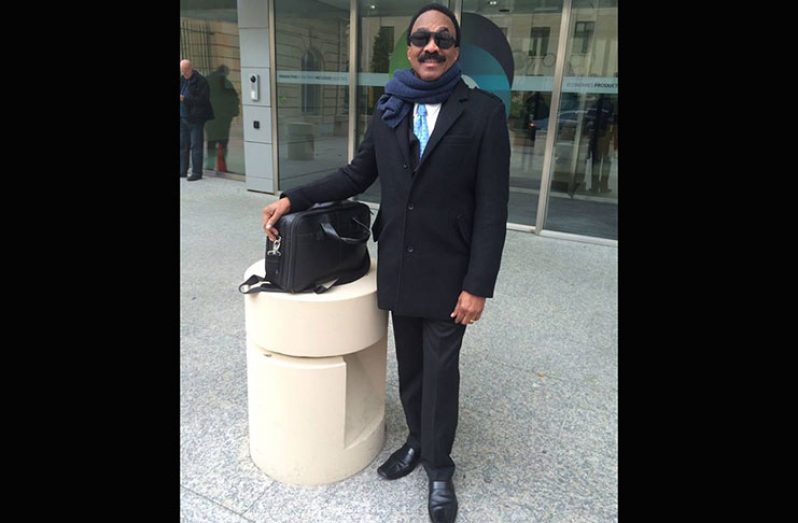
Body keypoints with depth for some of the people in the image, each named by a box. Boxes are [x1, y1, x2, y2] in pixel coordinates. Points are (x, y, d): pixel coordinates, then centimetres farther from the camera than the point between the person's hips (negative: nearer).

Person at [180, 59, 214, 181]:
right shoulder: (182, 80, 13)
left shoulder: (201, 81, -9)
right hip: (183, 117, 7)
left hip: (195, 119, -7)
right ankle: (183, 170, 18)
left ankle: (197, 172, 2)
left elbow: (203, 100, -16)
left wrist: (185, 99, -22)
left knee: (196, 146, -4)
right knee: (183, 145, 10)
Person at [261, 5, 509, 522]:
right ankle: (417, 440, 42)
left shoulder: (484, 111, -9)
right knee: (409, 365, 18)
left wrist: (478, 285, -14)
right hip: (398, 266, 4)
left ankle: (439, 468, 30)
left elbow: (492, 207, -11)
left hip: (447, 272, -4)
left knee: (440, 370, 8)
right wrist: (294, 199, 1)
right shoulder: (389, 109, 5)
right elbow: (357, 174, 12)